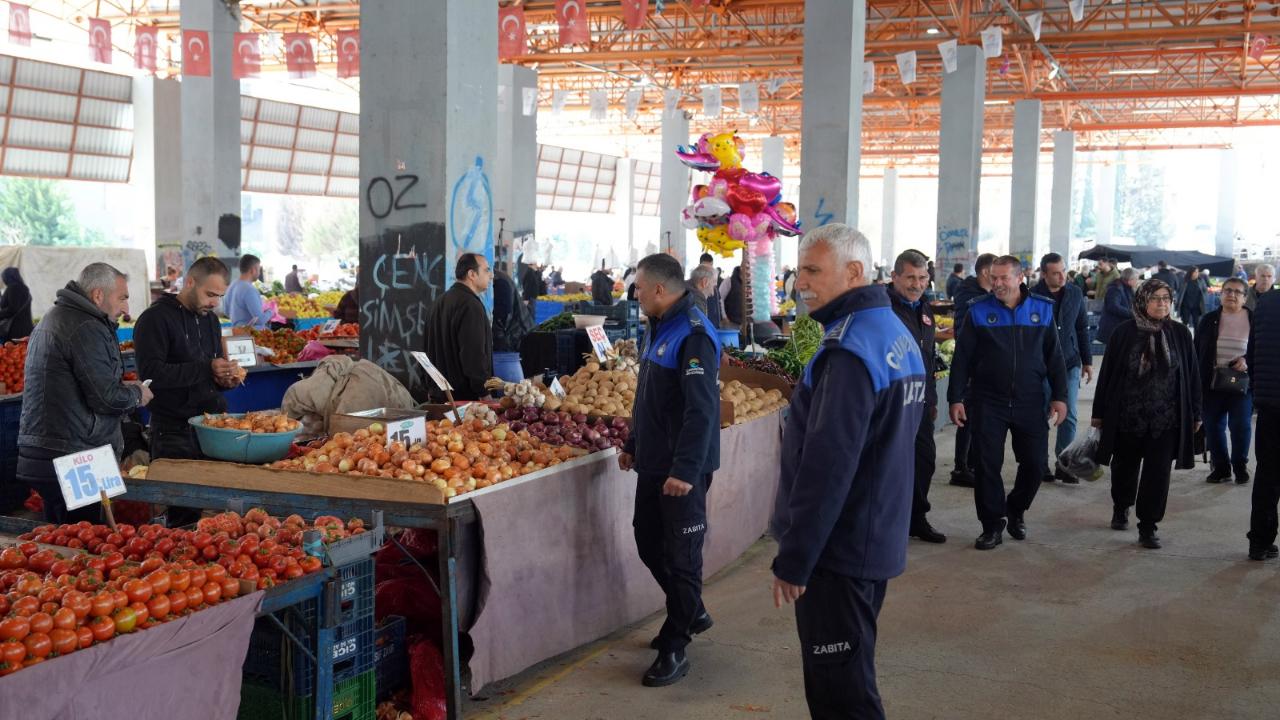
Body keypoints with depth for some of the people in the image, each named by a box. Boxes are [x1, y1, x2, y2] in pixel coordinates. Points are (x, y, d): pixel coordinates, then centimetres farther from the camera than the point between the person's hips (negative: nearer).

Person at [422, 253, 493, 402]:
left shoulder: (437, 304, 15)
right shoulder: (471, 306, -15)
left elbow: (427, 349, 21)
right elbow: (475, 355, -21)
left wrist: (431, 389, 26)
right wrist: (486, 395, -18)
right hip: (466, 396, -9)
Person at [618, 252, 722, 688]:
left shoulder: (693, 336, -19)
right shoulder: (658, 329, 12)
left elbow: (702, 409, -25)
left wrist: (685, 470, -28)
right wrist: (633, 445, 22)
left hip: (683, 471, -10)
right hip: (653, 464, 10)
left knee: (680, 555, -1)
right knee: (649, 543, 17)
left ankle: (675, 648, 9)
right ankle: (692, 613, 35)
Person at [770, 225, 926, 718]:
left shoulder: (850, 351, -21)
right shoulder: (898, 334, 10)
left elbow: (825, 468, -25)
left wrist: (793, 560, -19)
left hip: (838, 548, -10)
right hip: (878, 540, 10)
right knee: (852, 675, 21)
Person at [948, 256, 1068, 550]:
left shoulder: (1042, 309, 4)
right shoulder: (979, 311, -1)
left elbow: (1054, 357, 8)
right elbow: (962, 358, 1)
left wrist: (1059, 396, 3)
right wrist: (956, 399, -4)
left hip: (1030, 403, 1)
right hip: (987, 402, -1)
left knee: (1035, 463, 4)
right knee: (987, 465, -1)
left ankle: (1016, 510, 31)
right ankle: (992, 526, 12)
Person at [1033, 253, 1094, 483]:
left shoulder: (1075, 294, 4)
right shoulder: (1032, 296, -9)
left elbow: (1082, 329, 12)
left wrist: (1087, 361, 12)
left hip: (1070, 363, 3)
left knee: (1069, 416, 2)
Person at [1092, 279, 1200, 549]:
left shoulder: (1180, 334, 0)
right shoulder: (1124, 332, -4)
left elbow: (1192, 376, 6)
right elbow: (1107, 373, 0)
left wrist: (1195, 414, 5)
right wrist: (1099, 412, 1)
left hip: (1166, 420, 0)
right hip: (1127, 417, 0)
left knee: (1158, 474, -2)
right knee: (1125, 467, 17)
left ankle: (1148, 527, 6)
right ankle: (1120, 509, 41)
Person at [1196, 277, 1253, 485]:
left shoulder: (1254, 320, 0)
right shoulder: (1209, 320, 5)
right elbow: (1197, 353, 7)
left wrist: (1248, 362, -14)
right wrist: (1197, 381, 2)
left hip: (1242, 384, -2)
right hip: (1212, 384, 2)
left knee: (1241, 425, -4)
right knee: (1213, 426, 5)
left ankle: (1240, 466, 16)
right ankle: (1221, 467, 20)